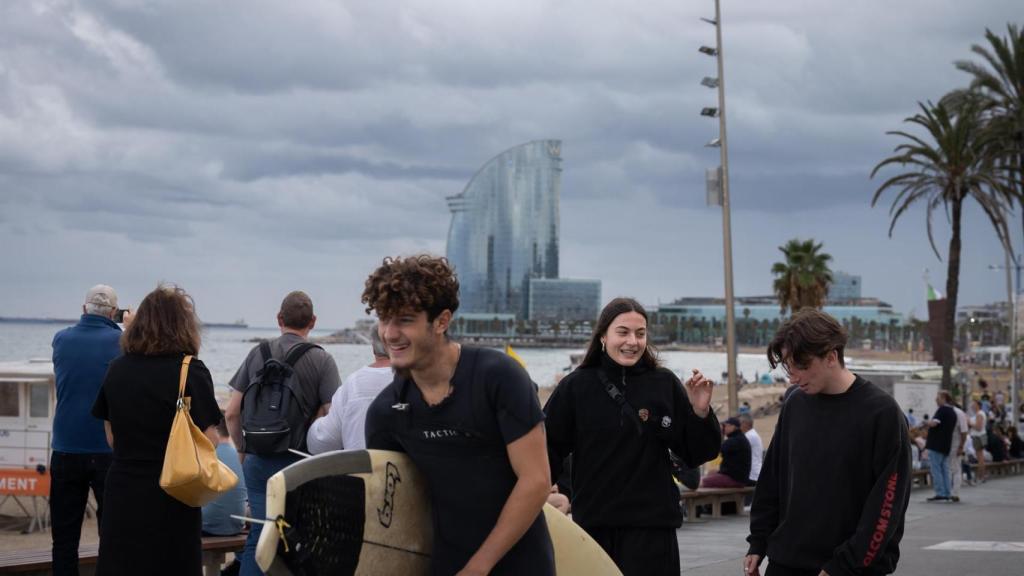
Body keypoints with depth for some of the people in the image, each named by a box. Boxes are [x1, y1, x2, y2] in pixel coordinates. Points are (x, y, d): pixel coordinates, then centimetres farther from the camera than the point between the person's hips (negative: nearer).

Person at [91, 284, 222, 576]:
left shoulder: (117, 369, 3)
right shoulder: (191, 371, -12)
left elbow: (112, 438, 11)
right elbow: (207, 442, -13)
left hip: (120, 495, 4)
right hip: (169, 501, -4)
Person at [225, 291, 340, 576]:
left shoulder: (257, 354, 3)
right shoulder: (322, 360, -5)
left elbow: (231, 413, 3)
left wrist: (242, 450, 17)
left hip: (258, 460, 3)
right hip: (300, 465, -2)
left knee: (259, 534, 8)